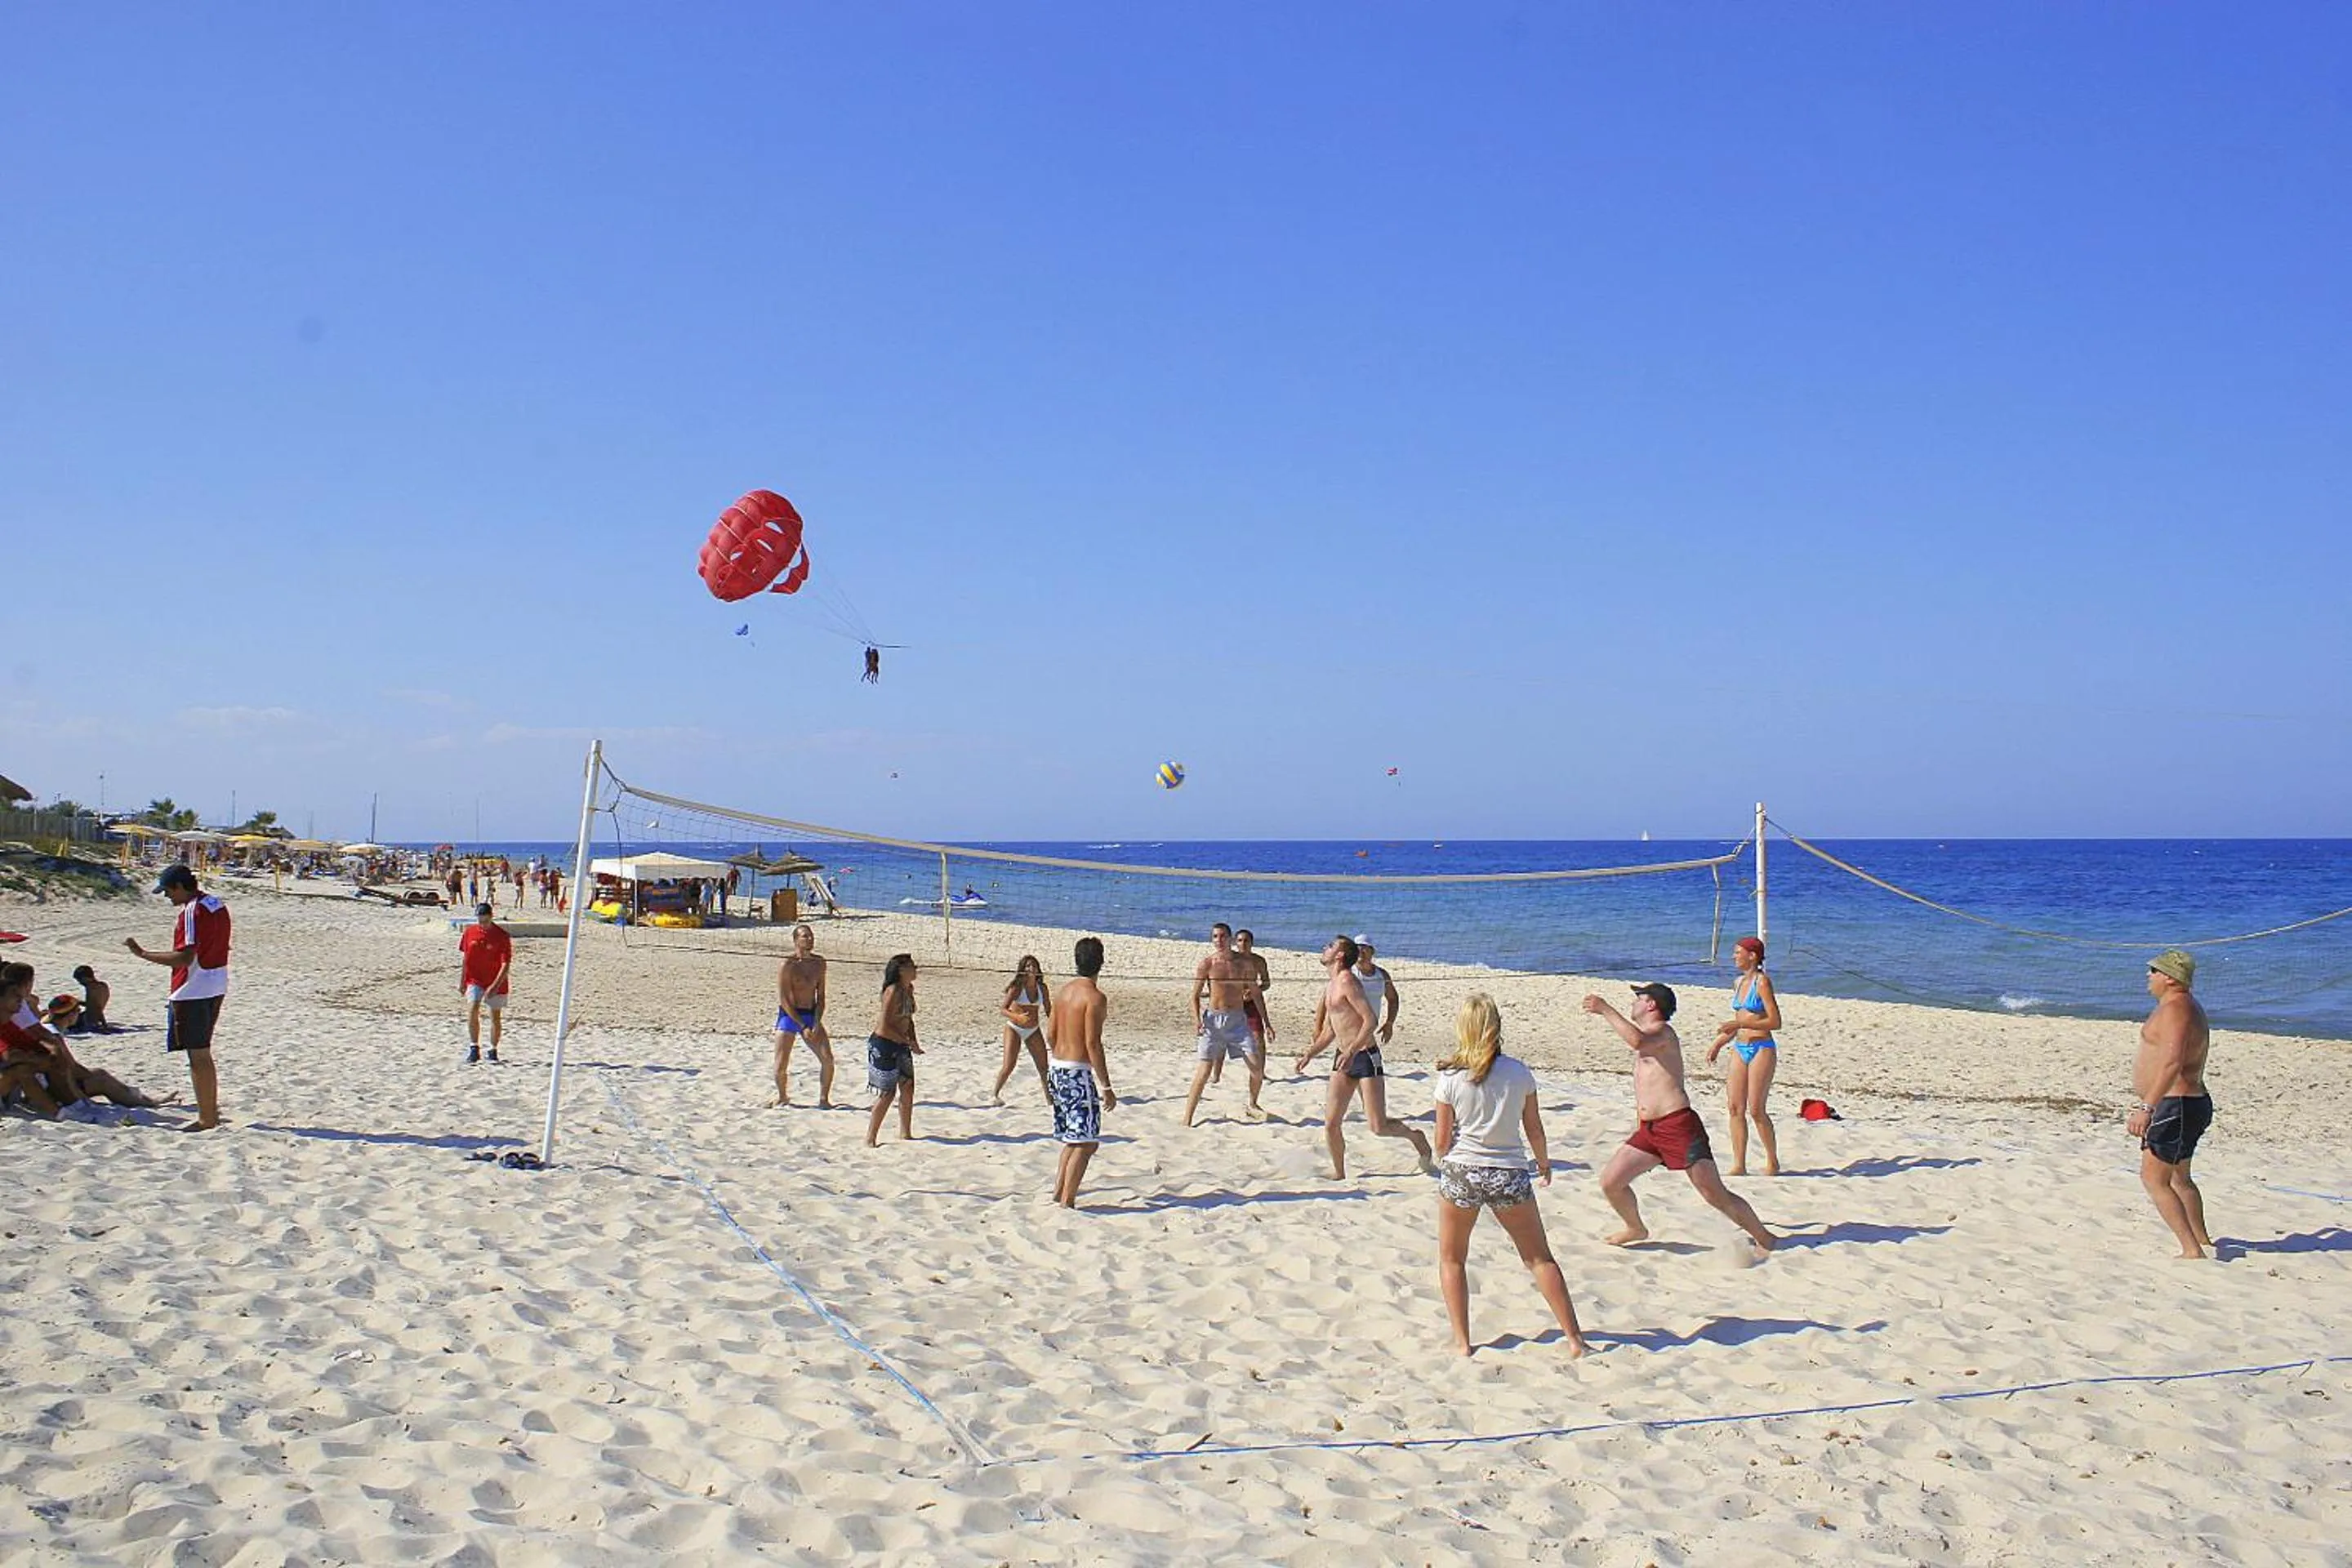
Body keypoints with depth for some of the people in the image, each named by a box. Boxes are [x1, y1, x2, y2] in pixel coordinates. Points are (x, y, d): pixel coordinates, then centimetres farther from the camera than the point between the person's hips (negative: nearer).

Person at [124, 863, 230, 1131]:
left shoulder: (192, 912, -18)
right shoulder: (217, 905, 11)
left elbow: (185, 957, -24)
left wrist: (142, 953, -19)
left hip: (193, 992, -9)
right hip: (216, 989, 9)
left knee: (197, 1056, -3)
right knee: (203, 1054, 17)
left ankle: (206, 1119, 0)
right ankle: (212, 1112, 21)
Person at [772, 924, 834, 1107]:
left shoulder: (819, 963, 6)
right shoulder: (787, 965, -11)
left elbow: (820, 996, 7)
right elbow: (784, 1000, -14)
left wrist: (817, 1023, -7)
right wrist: (803, 1027, -17)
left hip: (811, 1015, 4)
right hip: (789, 1015, -4)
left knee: (828, 1058, -8)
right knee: (781, 1065, -5)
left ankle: (823, 1099, 7)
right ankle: (782, 1096, 22)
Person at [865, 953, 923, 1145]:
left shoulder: (909, 990, 7)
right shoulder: (893, 991, -20)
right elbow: (884, 1027, -22)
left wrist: (914, 1043, 8)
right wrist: (908, 1042, -18)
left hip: (900, 1046, 9)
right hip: (883, 1045, -9)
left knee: (908, 1089, 10)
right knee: (887, 1093, -5)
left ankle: (905, 1133, 23)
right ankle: (871, 1137, 6)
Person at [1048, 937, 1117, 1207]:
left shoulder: (1065, 989, 9)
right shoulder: (1095, 997, -15)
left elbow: (1051, 1033, 13)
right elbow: (1093, 1044, -19)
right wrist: (1107, 1088, -16)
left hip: (1058, 1069, 9)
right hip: (1079, 1073, -8)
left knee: (1073, 1138, 20)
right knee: (1086, 1142, -3)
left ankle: (1058, 1193, 21)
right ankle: (1067, 1203, -5)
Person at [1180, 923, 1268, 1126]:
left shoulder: (1243, 962, 3)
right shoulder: (1206, 963, -4)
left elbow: (1255, 993, 11)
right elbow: (1195, 995, -4)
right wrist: (1196, 1020, -18)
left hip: (1238, 1019, 3)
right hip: (1214, 1019, -3)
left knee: (1257, 1065, -2)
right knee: (1203, 1071, -7)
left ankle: (1252, 1106, 25)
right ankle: (1187, 1120, -3)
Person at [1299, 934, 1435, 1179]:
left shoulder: (1347, 981, -14)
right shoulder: (1331, 985, 15)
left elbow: (1370, 1020, -23)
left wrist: (1352, 1051, -30)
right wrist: (1310, 1054, 20)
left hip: (1365, 1056, -8)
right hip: (1343, 1058, 8)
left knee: (1379, 1127, -7)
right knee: (1331, 1124, 1)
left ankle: (1415, 1137, 20)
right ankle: (1339, 1175, 15)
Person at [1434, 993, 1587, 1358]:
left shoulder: (1451, 1077, -9)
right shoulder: (1519, 1072, -5)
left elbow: (1442, 1139, -3)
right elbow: (1533, 1127, 5)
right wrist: (1544, 1163, 23)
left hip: (1461, 1173, -1)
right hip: (1509, 1175, 1)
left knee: (1452, 1260, 17)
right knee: (1539, 1258, 14)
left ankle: (1461, 1341, 12)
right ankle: (1574, 1338, 12)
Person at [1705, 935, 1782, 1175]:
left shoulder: (1762, 981, -10)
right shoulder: (1739, 982, 14)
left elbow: (1775, 1022, -15)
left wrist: (1738, 1024, -19)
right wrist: (1719, 1043, 17)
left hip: (1762, 1049, -7)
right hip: (1740, 1049, 7)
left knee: (1756, 1109, -5)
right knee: (1735, 1108, 2)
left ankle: (1773, 1162, 11)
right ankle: (1739, 1165, 6)